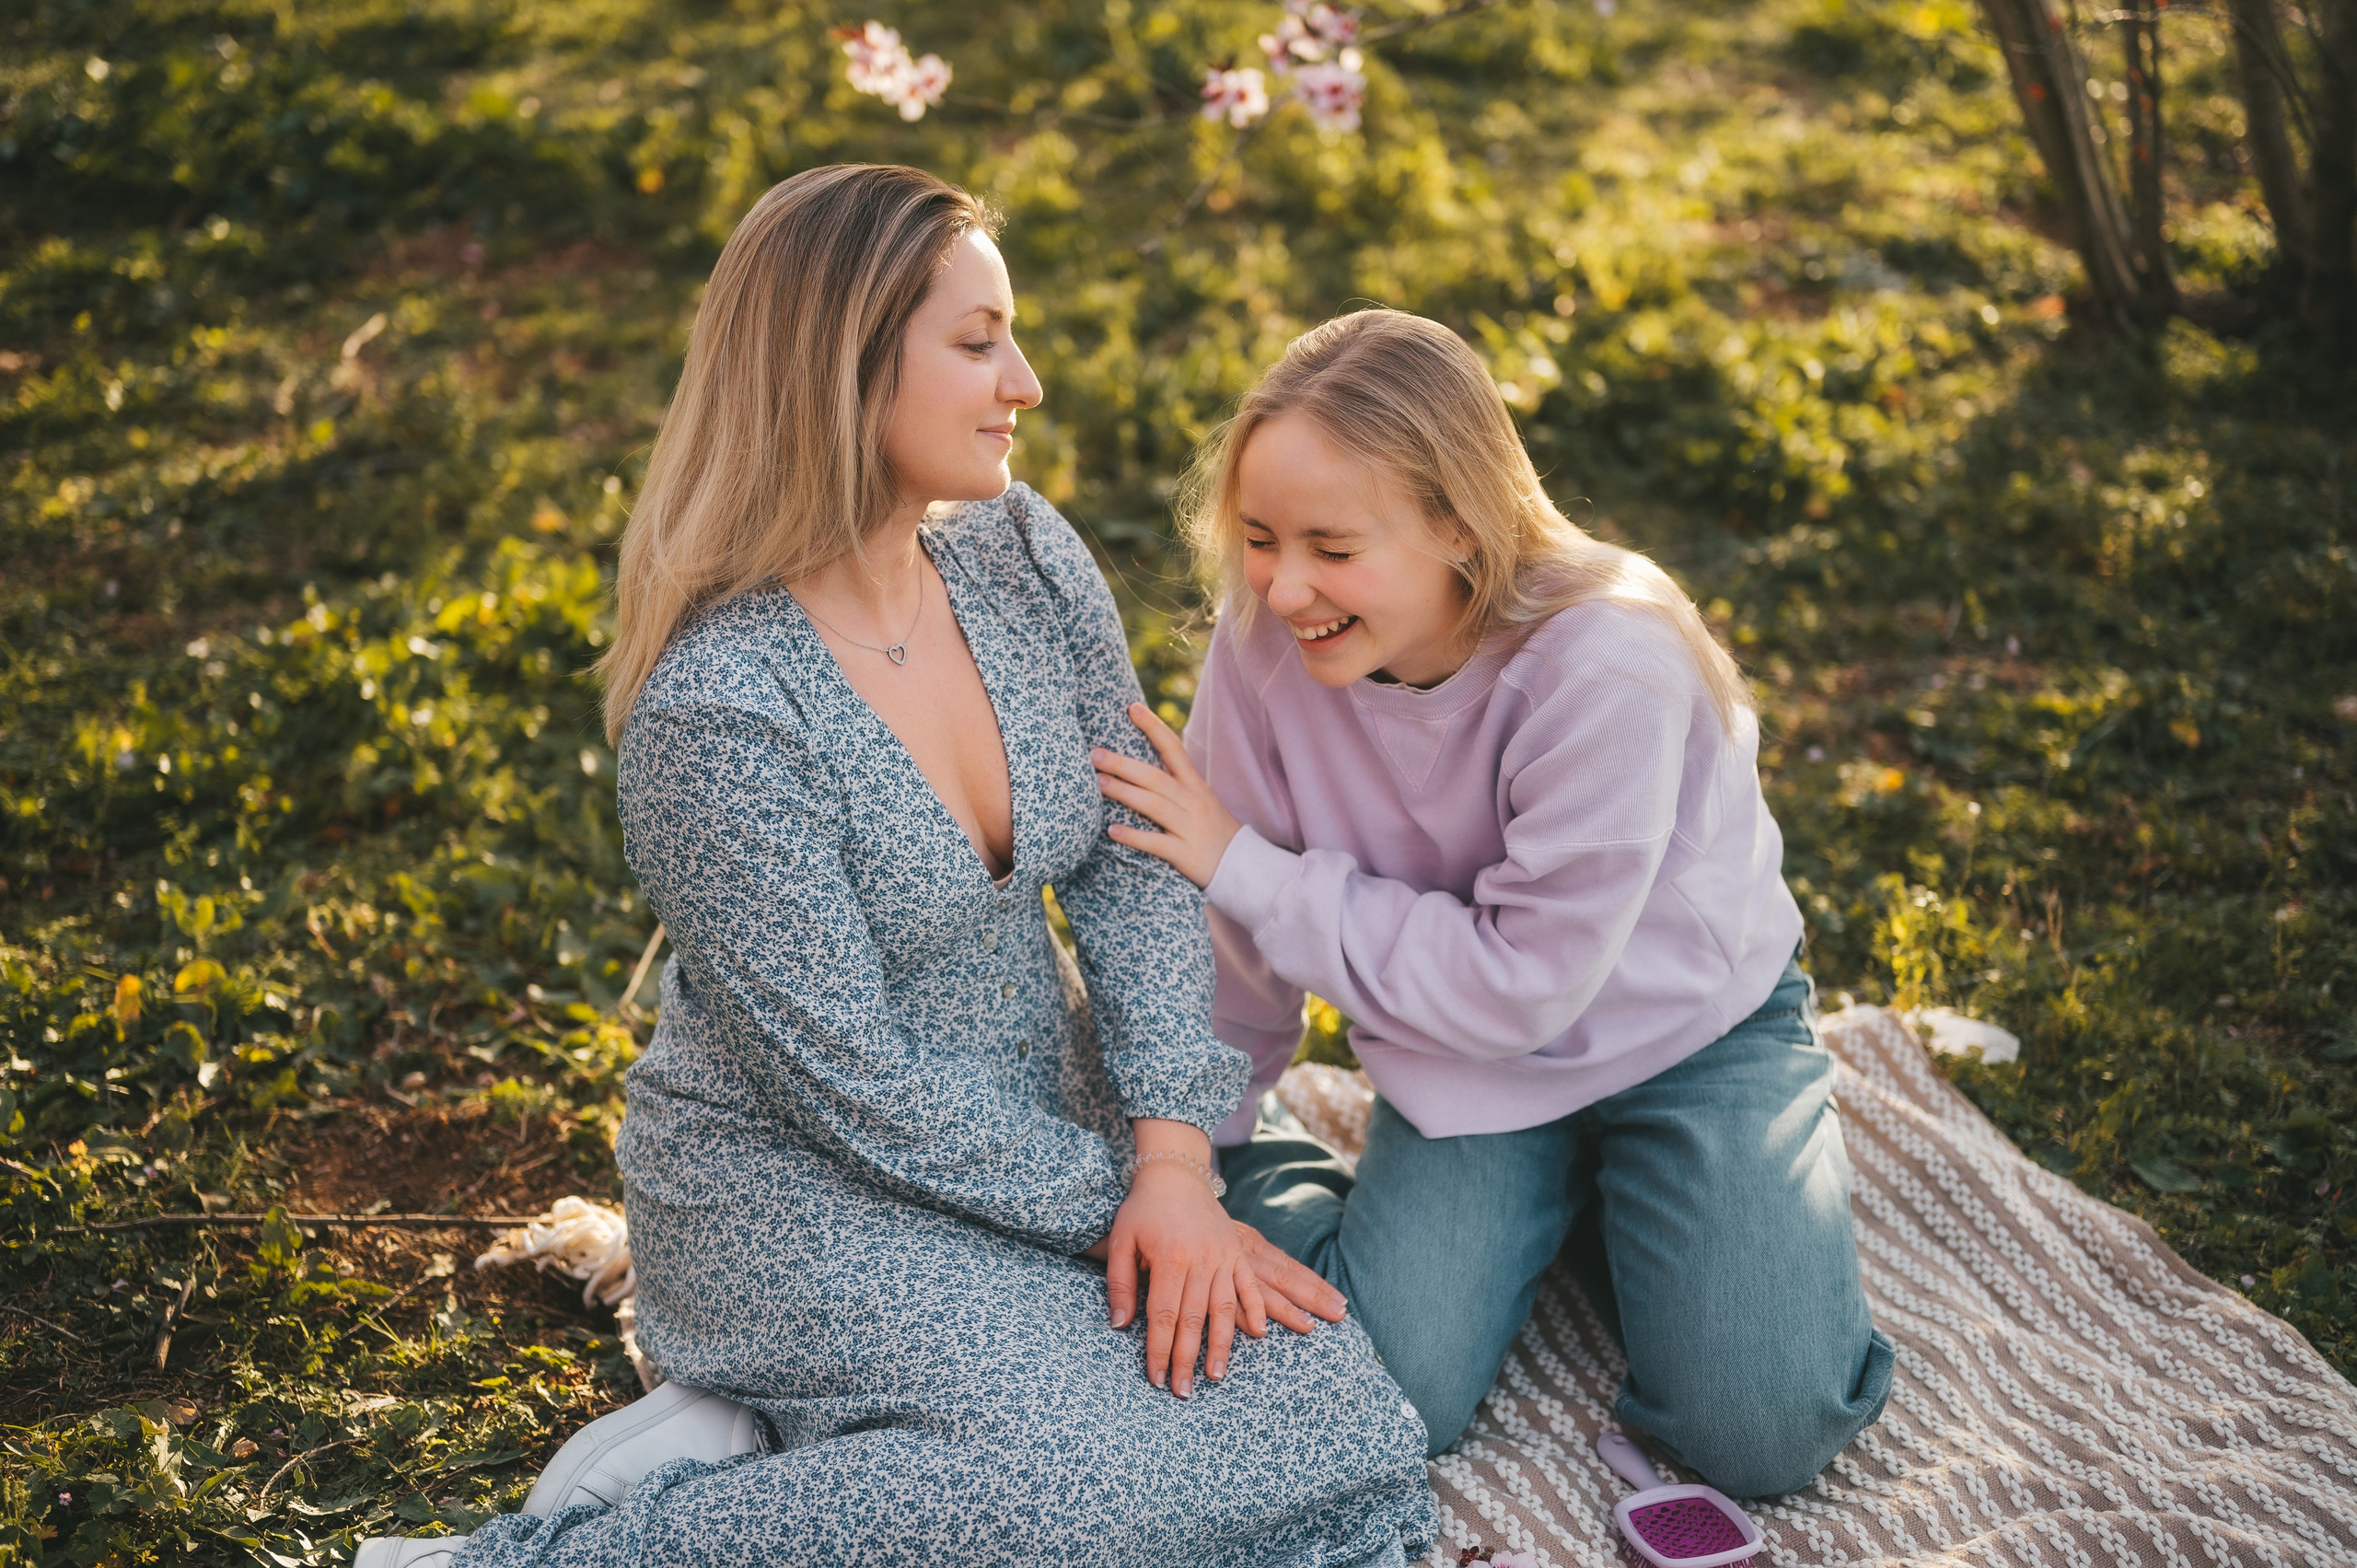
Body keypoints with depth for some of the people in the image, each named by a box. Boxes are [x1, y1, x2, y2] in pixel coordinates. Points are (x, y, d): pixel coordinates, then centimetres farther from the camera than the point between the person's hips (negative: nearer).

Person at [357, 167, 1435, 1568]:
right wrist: (1114, 1205, -15)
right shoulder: (715, 705, -24)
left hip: (1047, 1123, 7)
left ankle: (791, 1435, 3)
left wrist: (1172, 1160, -15)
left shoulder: (1024, 554, -3)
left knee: (1346, 1434, -9)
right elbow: (857, 1084, -20)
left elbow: (1139, 870, -3)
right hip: (802, 1189, -7)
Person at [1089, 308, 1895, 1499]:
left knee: (1766, 1436, -14)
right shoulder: (1266, 635, -21)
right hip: (1466, 1059, 2)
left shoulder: (1608, 665, -32)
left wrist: (1245, 866, -25)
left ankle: (1606, 1189, 13)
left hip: (1682, 1029, -2)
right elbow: (1244, 940, -7)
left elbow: (1526, 981, -26)